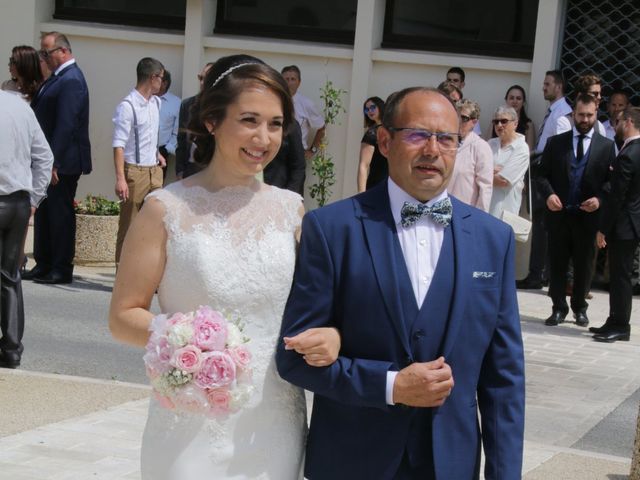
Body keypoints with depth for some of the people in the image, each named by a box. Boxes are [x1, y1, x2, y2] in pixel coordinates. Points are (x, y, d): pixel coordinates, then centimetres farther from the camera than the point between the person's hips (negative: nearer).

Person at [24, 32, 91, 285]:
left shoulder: (71, 81, -17)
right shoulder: (57, 77, 14)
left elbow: (65, 124, -22)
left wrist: (53, 162, -24)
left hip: (63, 162, -10)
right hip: (51, 160, 10)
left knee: (61, 214, -2)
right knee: (43, 212, 14)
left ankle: (61, 269, 5)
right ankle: (43, 265, 21)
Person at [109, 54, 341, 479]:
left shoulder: (291, 209, 4)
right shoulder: (167, 209, -5)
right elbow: (123, 316, -3)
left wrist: (331, 336, -10)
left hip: (275, 425, 3)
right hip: (193, 424, -3)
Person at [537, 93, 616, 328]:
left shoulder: (606, 146, 5)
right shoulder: (556, 142, 7)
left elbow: (611, 181, 3)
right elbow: (543, 174, 6)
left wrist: (599, 199, -14)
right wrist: (549, 194, -13)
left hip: (588, 215, 0)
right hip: (559, 214, 1)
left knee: (584, 265, 8)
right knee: (557, 263, 6)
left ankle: (579, 308, 23)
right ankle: (559, 308, 16)